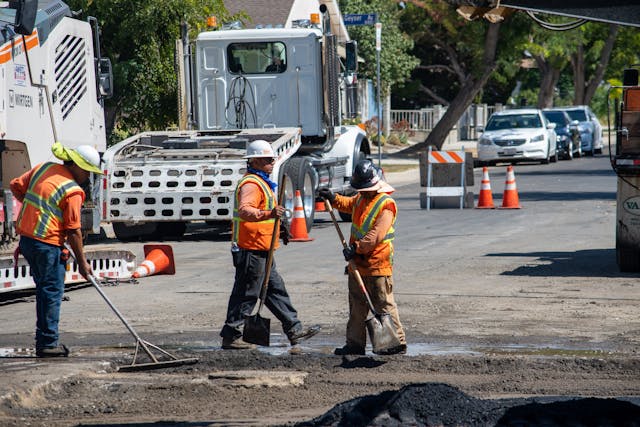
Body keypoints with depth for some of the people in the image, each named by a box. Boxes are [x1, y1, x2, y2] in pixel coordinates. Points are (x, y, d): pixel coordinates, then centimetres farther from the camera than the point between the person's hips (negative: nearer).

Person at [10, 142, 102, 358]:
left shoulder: (43, 168, 6)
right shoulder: (73, 192, -14)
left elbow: (15, 186, 13)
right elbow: (73, 232, -12)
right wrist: (82, 262, -3)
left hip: (26, 239, 8)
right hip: (48, 245, -8)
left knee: (44, 289, 17)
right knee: (52, 292, 0)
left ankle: (44, 340, 20)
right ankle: (47, 343, 2)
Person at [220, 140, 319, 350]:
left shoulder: (261, 182, 19)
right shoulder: (251, 184, -17)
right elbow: (244, 211, -35)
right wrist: (269, 214, -49)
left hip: (261, 251, 11)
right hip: (251, 250, -11)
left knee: (276, 289, 13)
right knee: (246, 294, -6)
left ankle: (294, 330, 18)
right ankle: (231, 336, 0)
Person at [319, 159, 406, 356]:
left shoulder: (386, 204, -17)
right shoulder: (362, 197, 12)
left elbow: (376, 234, -25)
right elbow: (349, 204, 36)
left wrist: (356, 248, -28)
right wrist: (333, 198, 18)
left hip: (377, 265, -9)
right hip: (358, 264, 9)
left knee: (384, 306, -5)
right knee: (357, 306, 13)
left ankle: (398, 342, 2)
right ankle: (355, 343, 19)